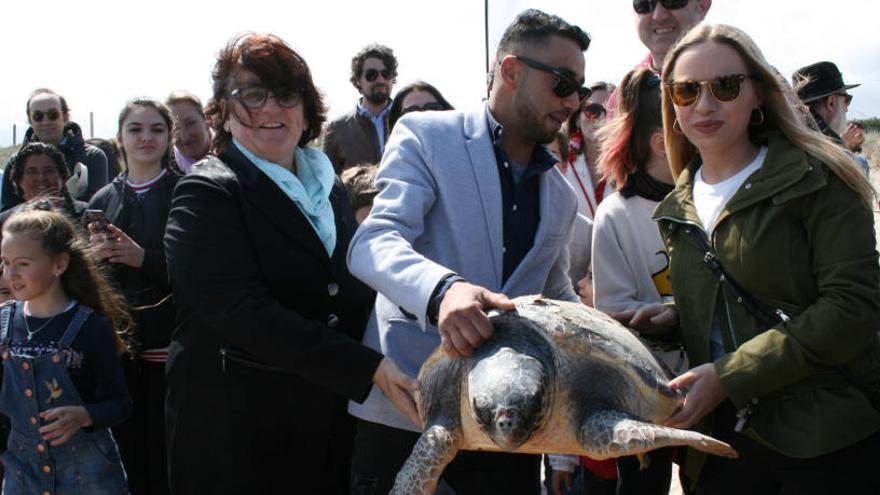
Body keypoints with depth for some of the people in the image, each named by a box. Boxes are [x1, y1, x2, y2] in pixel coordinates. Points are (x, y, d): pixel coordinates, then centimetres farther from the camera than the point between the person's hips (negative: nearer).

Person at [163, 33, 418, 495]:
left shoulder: (328, 186, 12)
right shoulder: (206, 193, -9)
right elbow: (245, 313, -21)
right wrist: (369, 368, -25)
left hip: (329, 419, 6)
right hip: (234, 428, -5)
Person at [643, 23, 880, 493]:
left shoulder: (816, 179, -7)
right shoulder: (678, 210, 11)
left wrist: (730, 375, -20)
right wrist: (676, 317, 0)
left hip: (828, 442, -5)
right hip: (724, 442, 5)